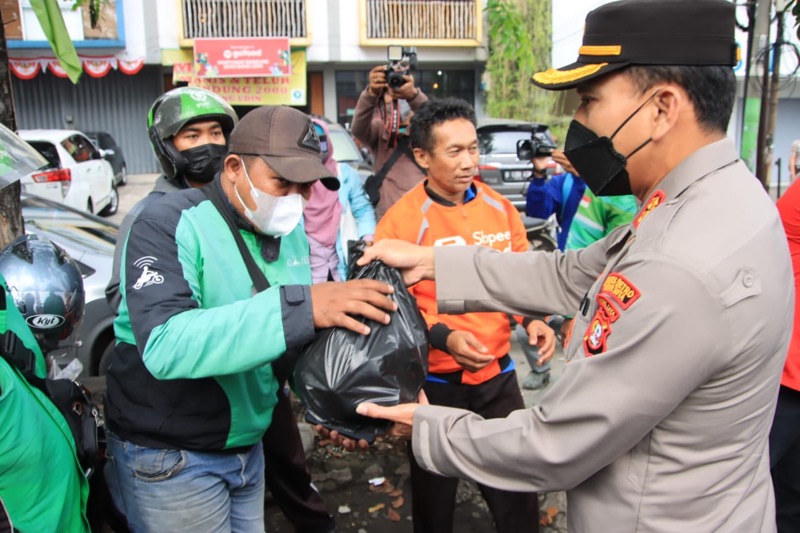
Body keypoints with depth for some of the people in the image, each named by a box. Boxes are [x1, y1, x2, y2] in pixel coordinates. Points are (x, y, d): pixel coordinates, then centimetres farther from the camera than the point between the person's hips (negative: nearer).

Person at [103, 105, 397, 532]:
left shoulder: (289, 231, 1)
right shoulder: (170, 225, -19)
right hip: (168, 458, -6)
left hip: (248, 446, 6)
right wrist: (301, 307, -42)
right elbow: (165, 345, -35)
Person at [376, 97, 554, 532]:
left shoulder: (499, 208, 1)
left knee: (517, 489, 15)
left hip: (498, 373, 4)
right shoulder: (401, 219, -14)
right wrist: (444, 336, -25)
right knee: (434, 493, 19)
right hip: (435, 380, -3)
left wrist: (533, 320, -7)